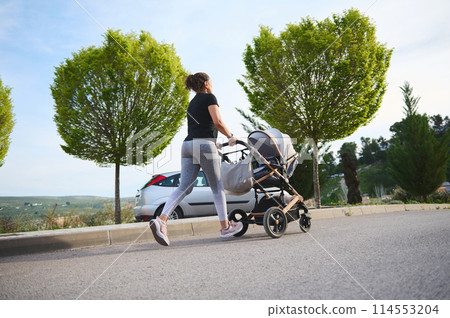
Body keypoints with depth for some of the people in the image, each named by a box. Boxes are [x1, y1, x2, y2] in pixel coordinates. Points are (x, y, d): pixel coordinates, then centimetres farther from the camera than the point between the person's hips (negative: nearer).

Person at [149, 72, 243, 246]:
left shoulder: (192, 103, 27)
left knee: (184, 187, -2)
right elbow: (217, 121, -10)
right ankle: (225, 227, 15)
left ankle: (161, 220, -20)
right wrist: (230, 136, 4)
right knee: (217, 187, 5)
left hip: (188, 145, 7)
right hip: (204, 144, -7)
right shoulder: (209, 97, 3)